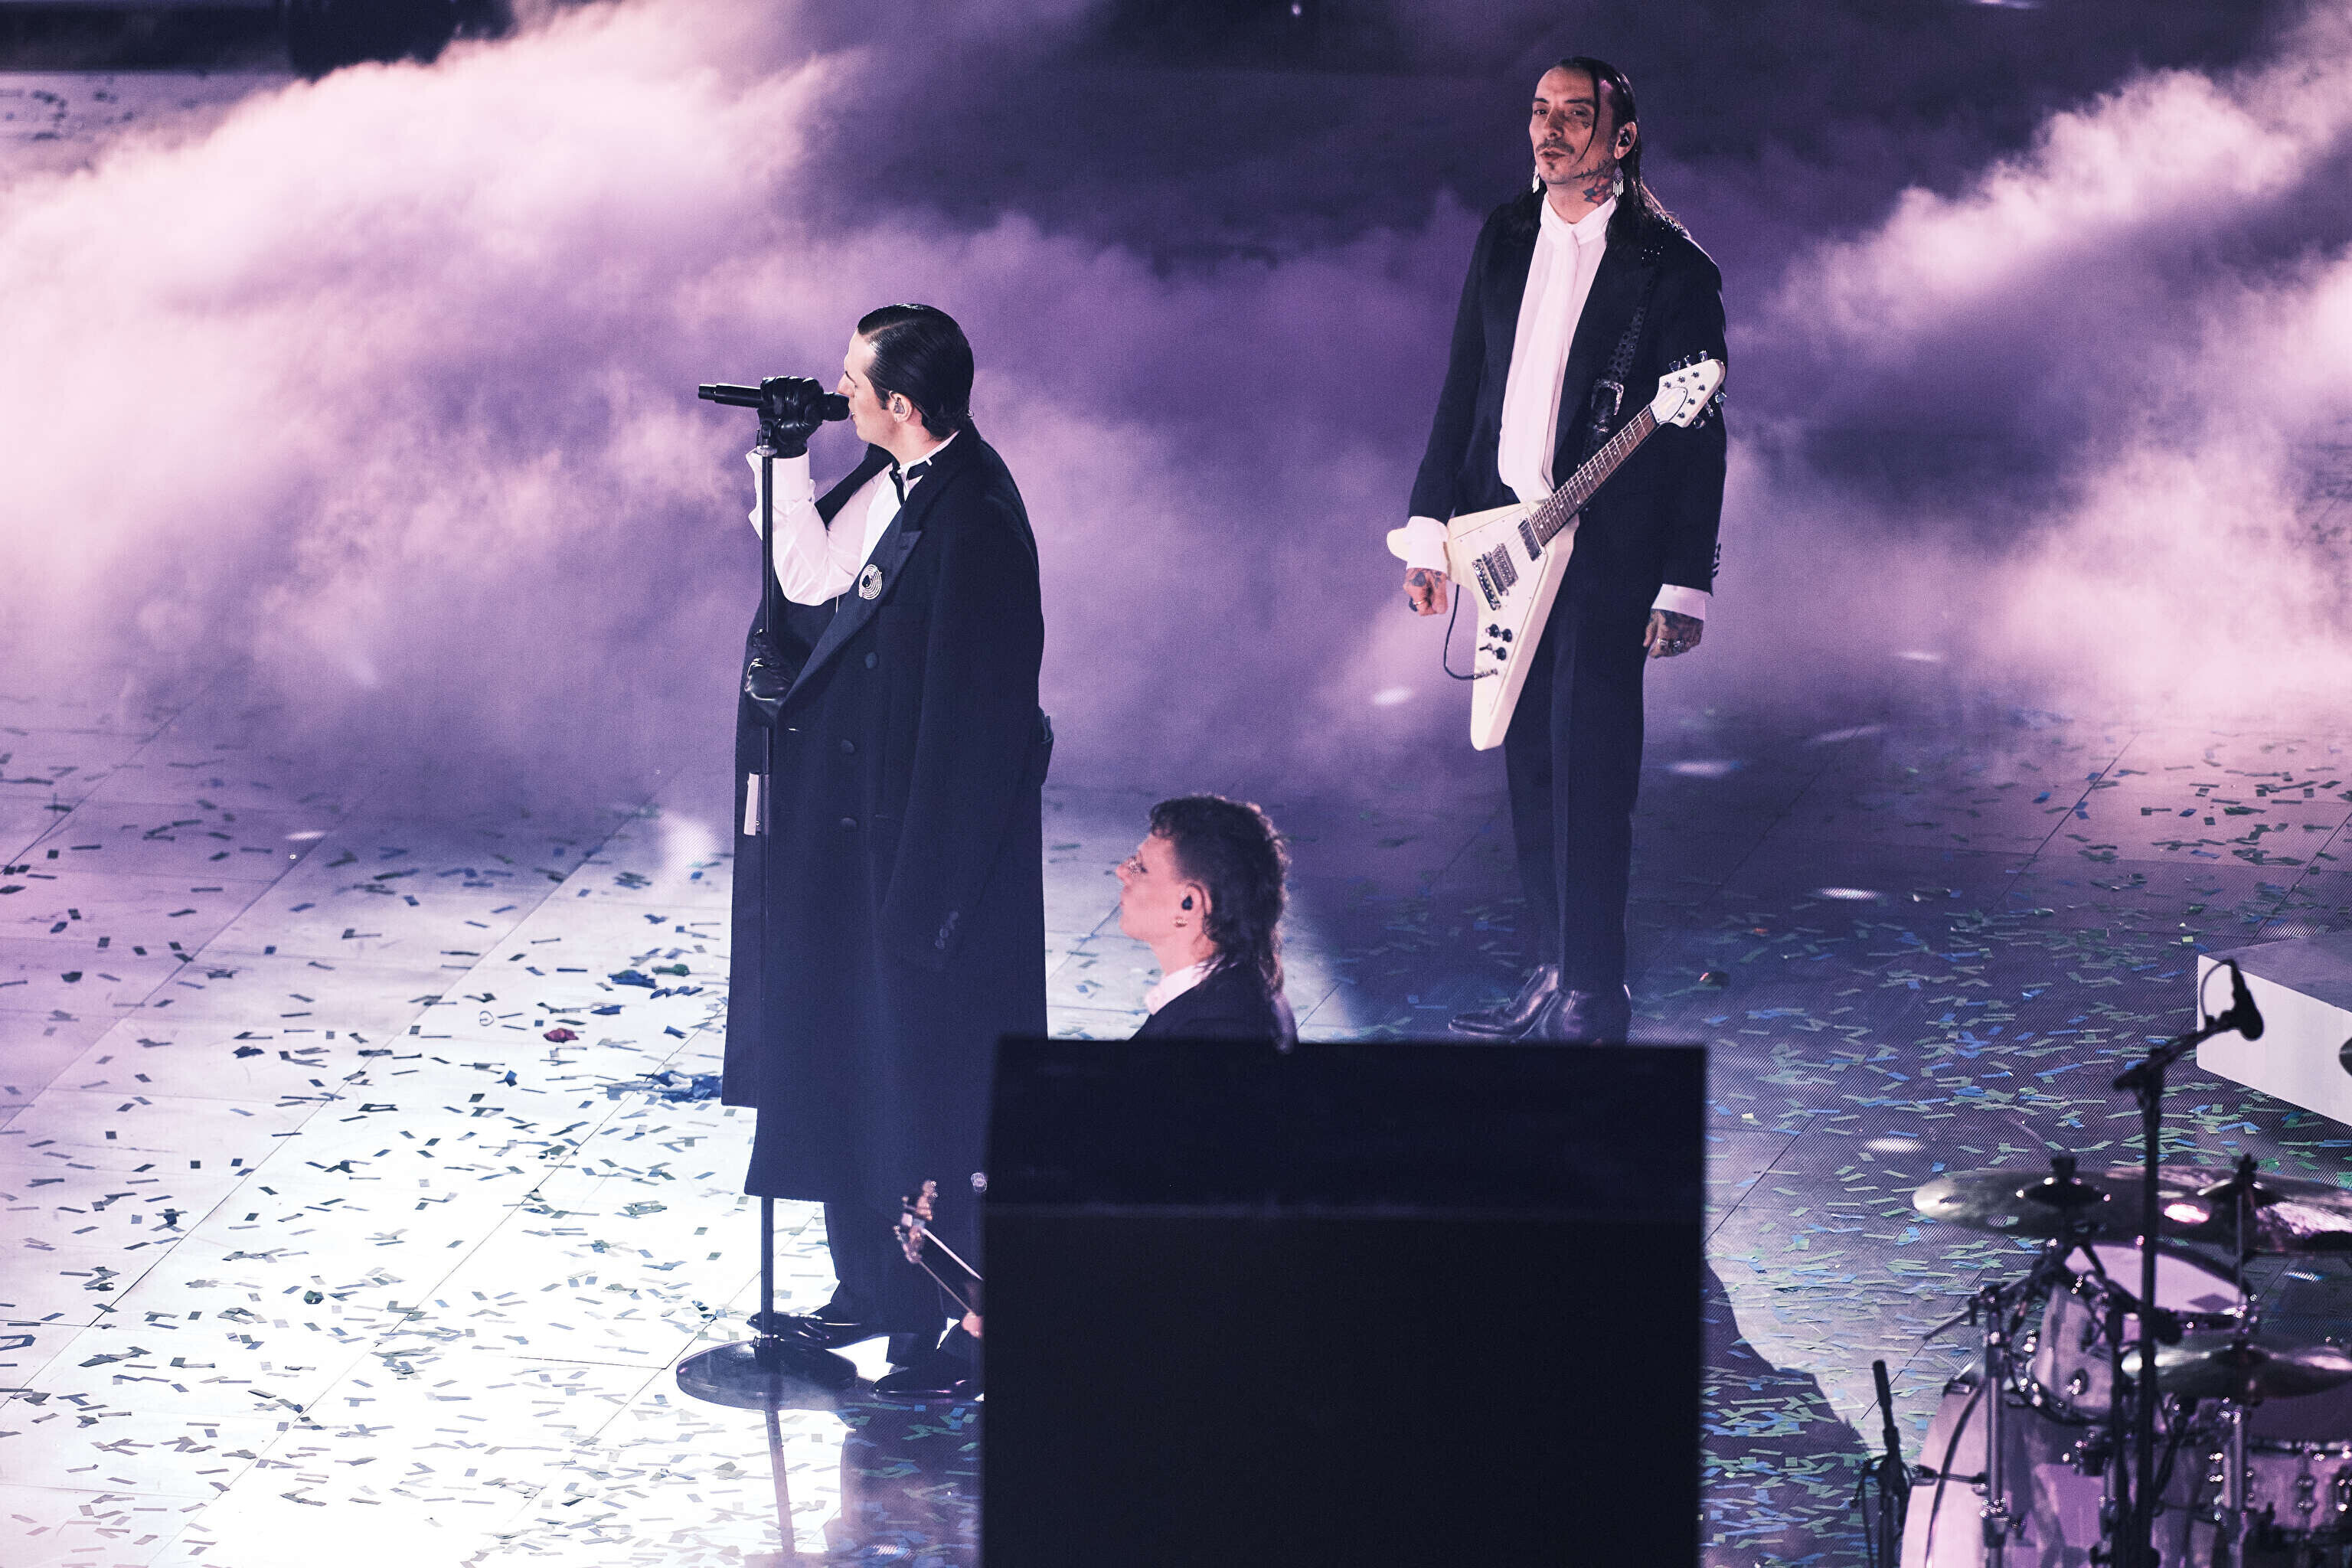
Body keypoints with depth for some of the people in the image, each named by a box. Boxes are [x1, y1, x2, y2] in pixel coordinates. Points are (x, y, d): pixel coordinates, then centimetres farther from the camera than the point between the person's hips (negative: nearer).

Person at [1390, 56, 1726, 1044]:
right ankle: (1553, 975, 19)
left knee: (1588, 767, -10)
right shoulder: (1506, 238, 10)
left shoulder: (1671, 267, -8)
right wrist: (1430, 527, 9)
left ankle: (1592, 998, -4)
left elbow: (1698, 436, -7)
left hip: (1607, 548, -6)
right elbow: (1464, 389, 14)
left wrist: (1683, 586, -10)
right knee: (1530, 765, 10)